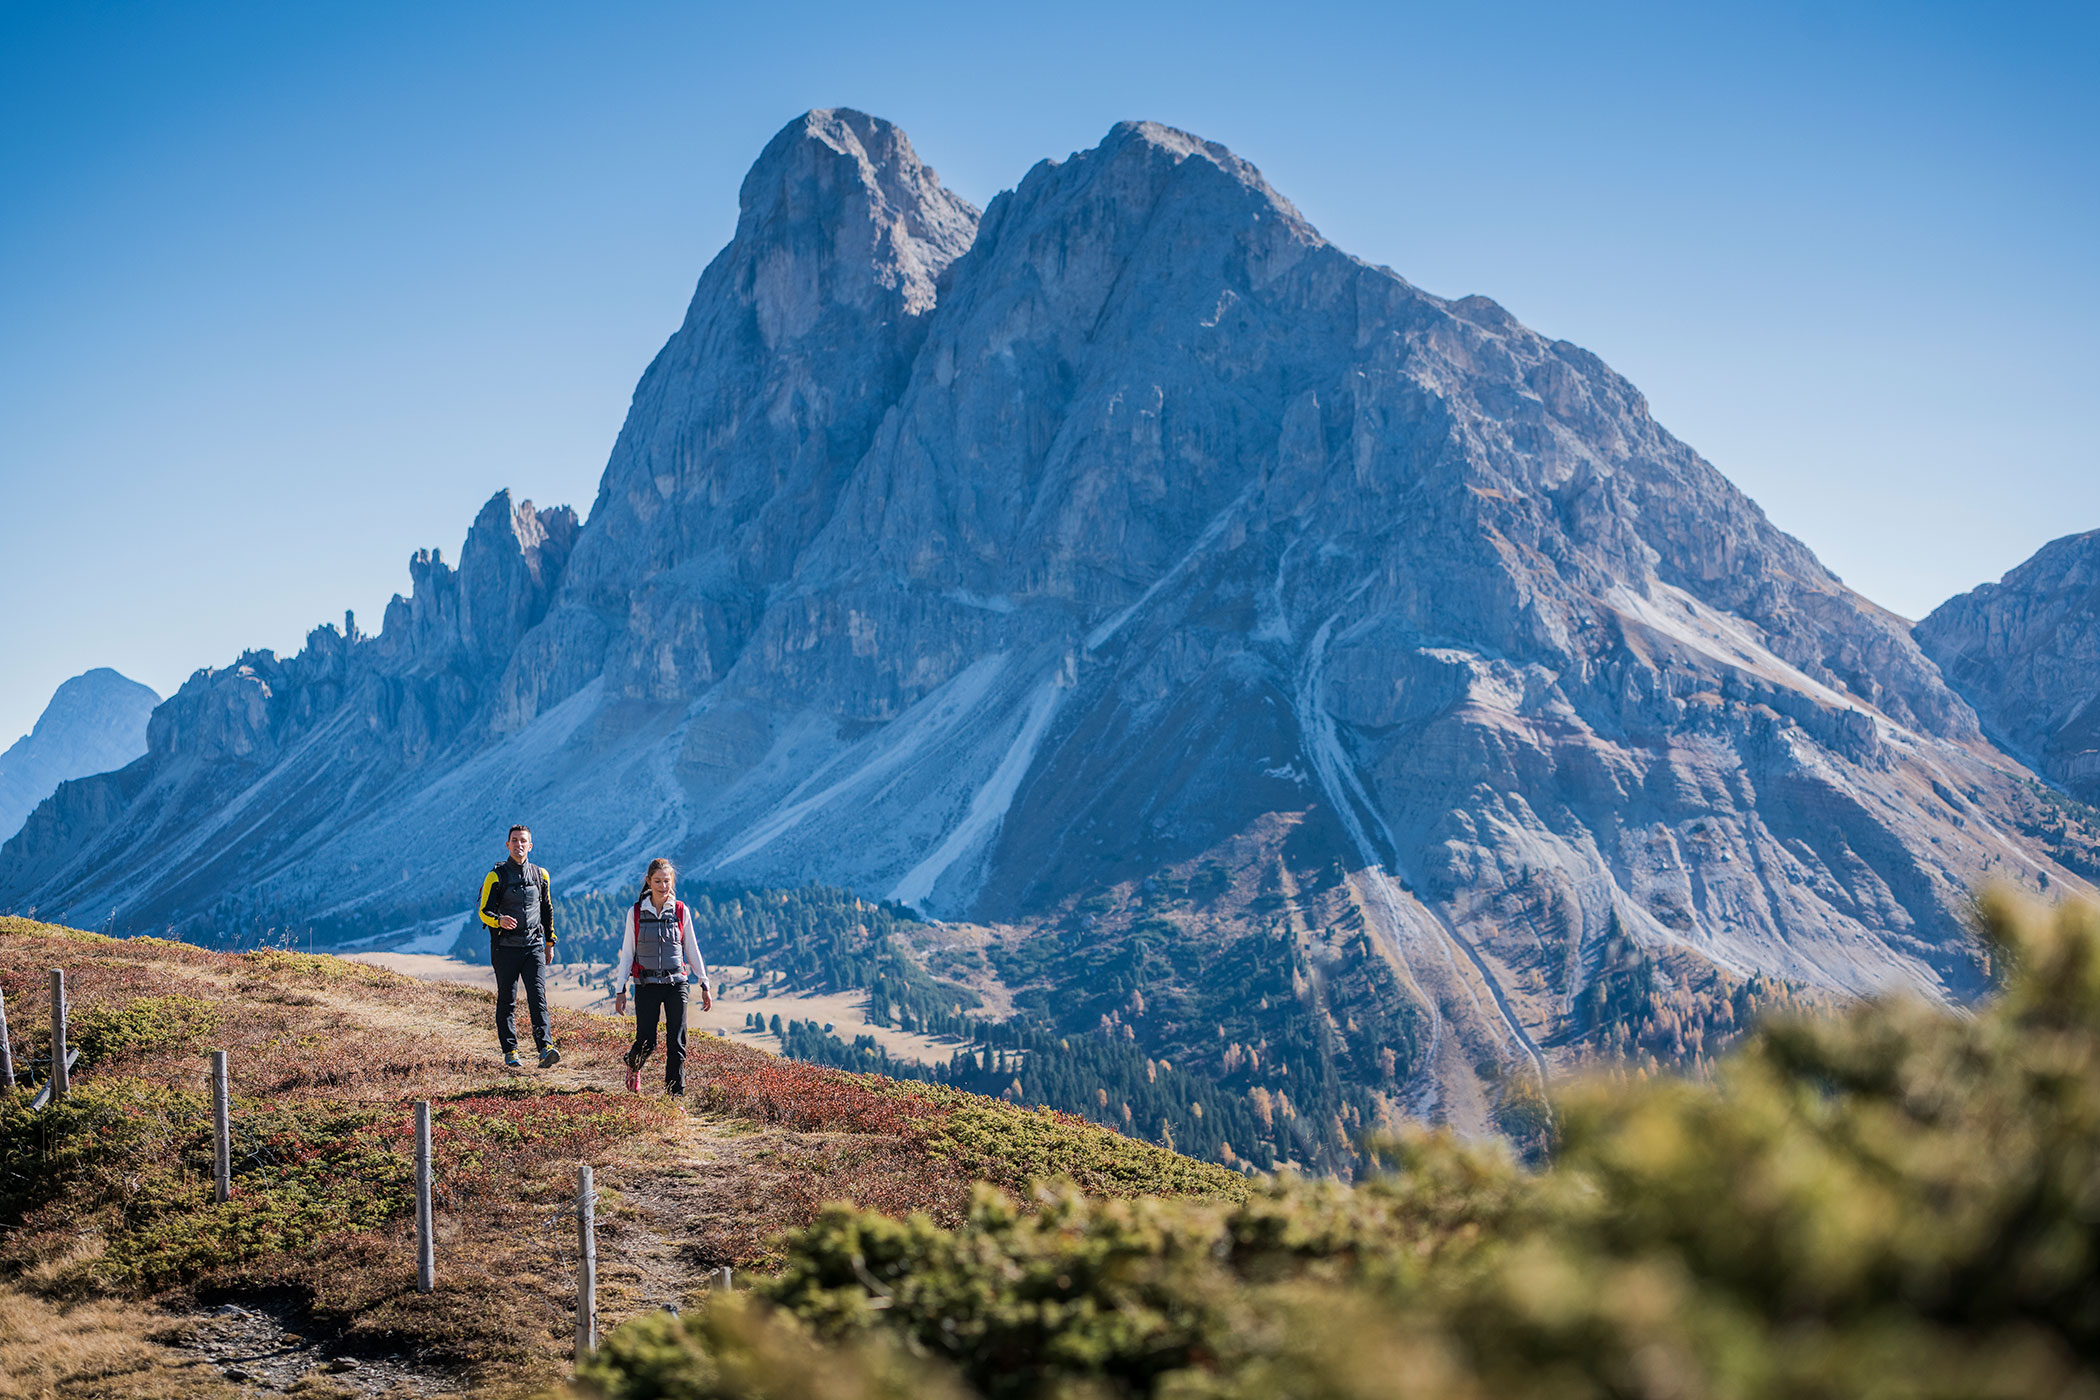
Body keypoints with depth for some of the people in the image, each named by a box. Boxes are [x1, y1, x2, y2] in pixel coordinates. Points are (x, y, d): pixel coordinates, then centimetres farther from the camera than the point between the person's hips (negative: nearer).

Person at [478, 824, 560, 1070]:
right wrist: (500, 920, -26)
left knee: (538, 998, -10)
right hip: (505, 948, -2)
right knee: (506, 1001, 4)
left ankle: (545, 1048, -19)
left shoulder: (540, 875, 9)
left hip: (533, 947, 2)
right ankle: (510, 1052, 12)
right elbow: (485, 911, -4)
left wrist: (549, 942, 19)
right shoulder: (496, 876, -2)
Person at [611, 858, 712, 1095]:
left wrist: (705, 986, 8)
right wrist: (620, 990, 1)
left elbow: (692, 951, 9)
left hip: (676, 984, 1)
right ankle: (633, 1065, 32)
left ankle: (675, 1093, 1)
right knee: (647, 1042, -1)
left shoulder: (681, 911, 3)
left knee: (676, 1042, -6)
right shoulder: (636, 913, 2)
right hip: (647, 985, -1)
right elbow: (627, 953, 4)